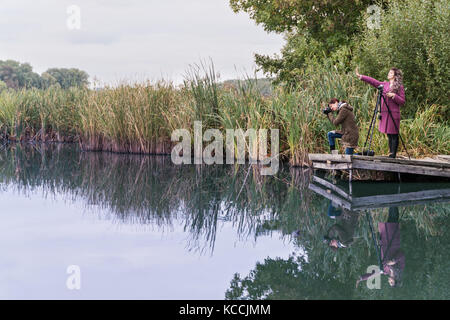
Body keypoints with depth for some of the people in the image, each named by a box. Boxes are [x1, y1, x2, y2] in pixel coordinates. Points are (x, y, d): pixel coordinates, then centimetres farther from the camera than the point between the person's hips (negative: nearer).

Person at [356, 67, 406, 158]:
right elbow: (373, 81, 11)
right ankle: (390, 154, 12)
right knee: (389, 134, 8)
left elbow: (402, 101, -5)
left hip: (393, 113, -6)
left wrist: (394, 95, -17)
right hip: (384, 113, 6)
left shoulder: (400, 87, -2)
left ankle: (393, 155, -5)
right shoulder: (384, 85, 14)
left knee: (394, 134, -5)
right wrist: (360, 76, 6)